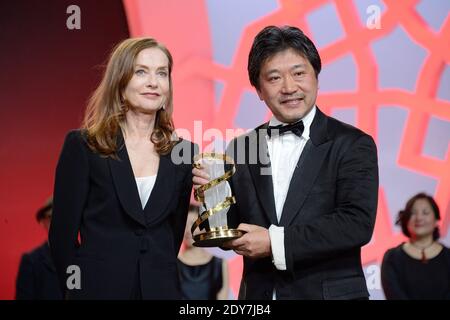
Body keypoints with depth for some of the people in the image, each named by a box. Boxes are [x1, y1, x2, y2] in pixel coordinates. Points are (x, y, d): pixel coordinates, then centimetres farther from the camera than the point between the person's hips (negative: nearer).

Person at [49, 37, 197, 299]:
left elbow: (175, 231, 10)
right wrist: (77, 287, -3)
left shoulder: (182, 151, 3)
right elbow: (63, 232, -4)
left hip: (161, 289, 3)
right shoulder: (83, 145, -6)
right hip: (99, 288, -3)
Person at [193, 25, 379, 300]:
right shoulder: (241, 149, 2)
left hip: (330, 292, -3)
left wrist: (276, 242, -22)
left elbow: (358, 223, -18)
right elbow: (233, 233, 5)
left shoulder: (353, 145, -7)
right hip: (258, 294, 3)